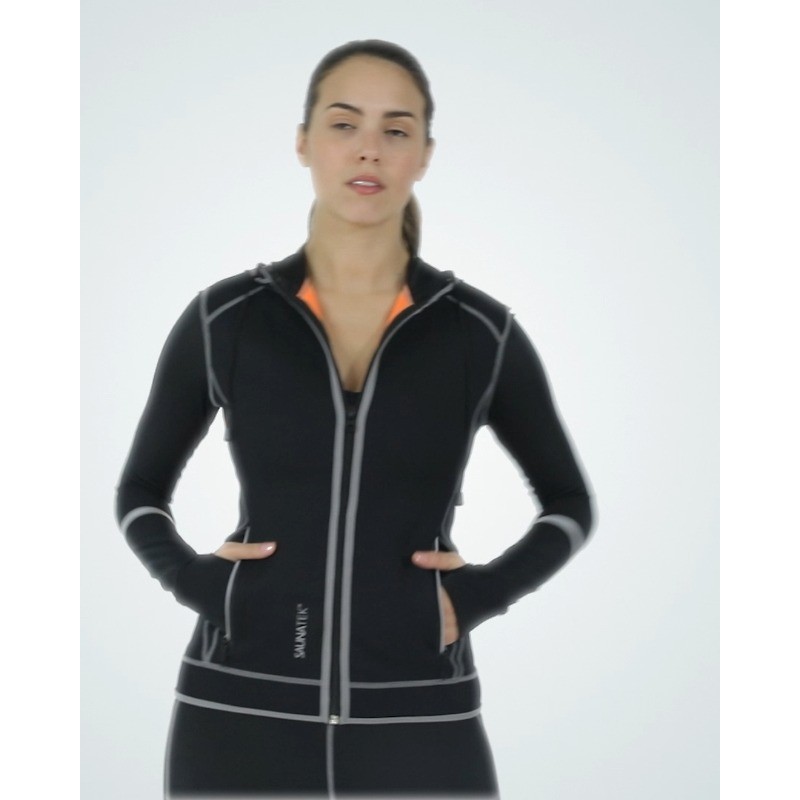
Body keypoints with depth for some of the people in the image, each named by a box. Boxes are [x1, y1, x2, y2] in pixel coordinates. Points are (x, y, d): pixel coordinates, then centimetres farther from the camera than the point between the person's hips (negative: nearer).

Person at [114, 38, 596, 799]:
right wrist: (189, 577, -3)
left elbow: (570, 504, 15)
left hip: (417, 723, 0)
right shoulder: (222, 318, 3)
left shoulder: (482, 332, 3)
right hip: (242, 715, 0)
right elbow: (140, 490, 16)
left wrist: (485, 592, -1)